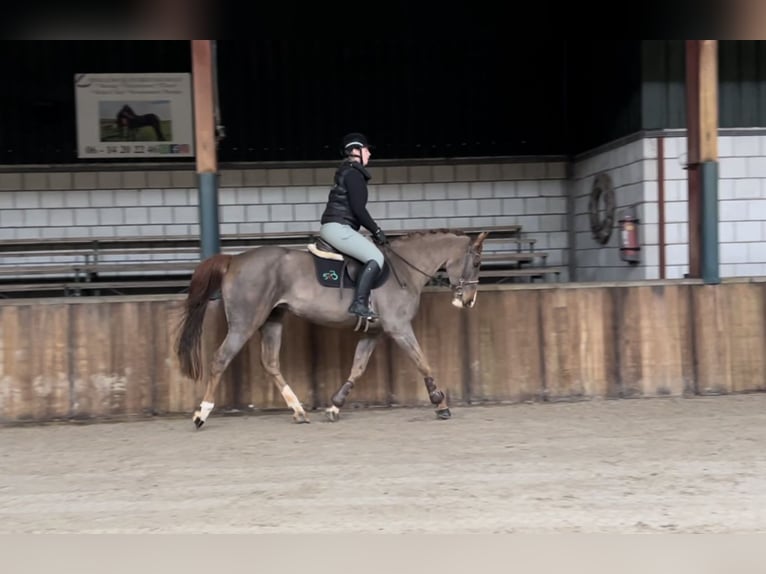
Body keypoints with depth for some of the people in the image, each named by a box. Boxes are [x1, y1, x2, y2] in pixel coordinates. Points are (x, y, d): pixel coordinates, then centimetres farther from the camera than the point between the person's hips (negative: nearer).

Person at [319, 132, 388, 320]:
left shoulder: (348, 173, 23)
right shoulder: (353, 173, -8)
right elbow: (358, 209, -15)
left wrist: (374, 230, 20)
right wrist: (377, 230, -6)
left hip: (335, 228, 11)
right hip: (338, 228, -11)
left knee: (373, 256, 16)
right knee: (375, 257, -21)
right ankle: (359, 303, -28)